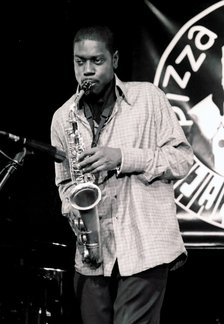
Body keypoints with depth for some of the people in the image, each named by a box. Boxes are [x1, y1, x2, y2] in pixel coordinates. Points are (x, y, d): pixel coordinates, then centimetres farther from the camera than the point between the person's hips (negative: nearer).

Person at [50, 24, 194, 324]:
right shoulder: (63, 118, 10)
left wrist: (124, 158, -15)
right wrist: (74, 208, -3)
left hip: (145, 250, -4)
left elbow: (183, 159, -2)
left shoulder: (148, 98, -1)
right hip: (93, 255, 4)